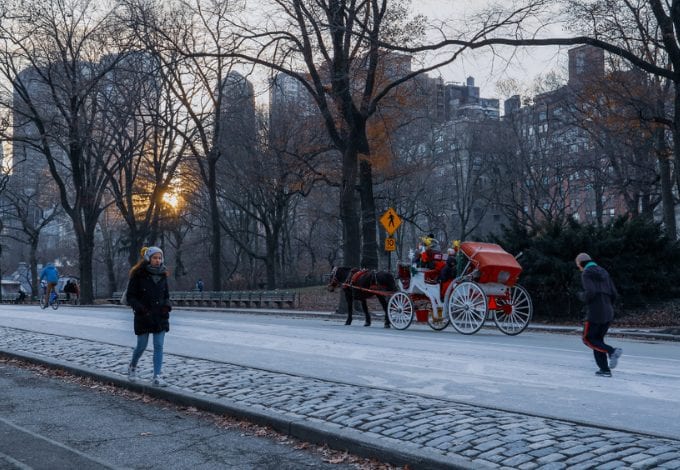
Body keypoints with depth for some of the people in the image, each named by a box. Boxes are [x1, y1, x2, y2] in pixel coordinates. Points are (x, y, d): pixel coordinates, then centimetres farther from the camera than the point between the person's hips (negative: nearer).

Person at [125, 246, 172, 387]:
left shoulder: (162, 275, 5)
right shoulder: (138, 275, -9)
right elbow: (130, 296, -6)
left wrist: (167, 305, -4)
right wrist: (140, 308, -20)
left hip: (160, 317, 4)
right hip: (143, 317, -3)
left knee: (159, 346, -1)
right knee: (142, 346, 7)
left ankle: (157, 377, 0)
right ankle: (132, 367, 36)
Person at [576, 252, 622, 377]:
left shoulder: (586, 274, -7)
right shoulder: (604, 272, 15)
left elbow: (590, 292, -22)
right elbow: (614, 294, 11)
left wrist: (582, 296, 0)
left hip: (595, 313, -7)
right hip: (608, 312, 7)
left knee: (588, 339, 7)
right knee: (597, 340, 17)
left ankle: (612, 351, -15)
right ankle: (605, 369, 10)